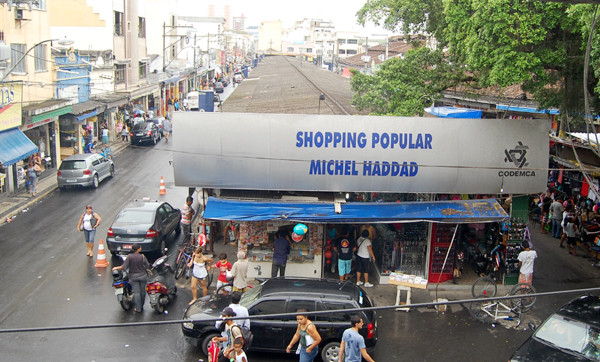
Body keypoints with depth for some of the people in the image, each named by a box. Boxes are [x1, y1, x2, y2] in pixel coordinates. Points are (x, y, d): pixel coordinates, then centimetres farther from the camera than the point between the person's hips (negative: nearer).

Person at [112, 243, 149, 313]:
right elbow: (147, 266, -6)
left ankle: (138, 308, 6)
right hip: (143, 276, 0)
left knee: (136, 292, 5)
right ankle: (141, 306, 23)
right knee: (142, 291, 13)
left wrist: (116, 268, 6)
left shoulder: (129, 256, -12)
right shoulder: (142, 256, -12)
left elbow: (124, 267, -11)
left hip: (133, 276, 0)